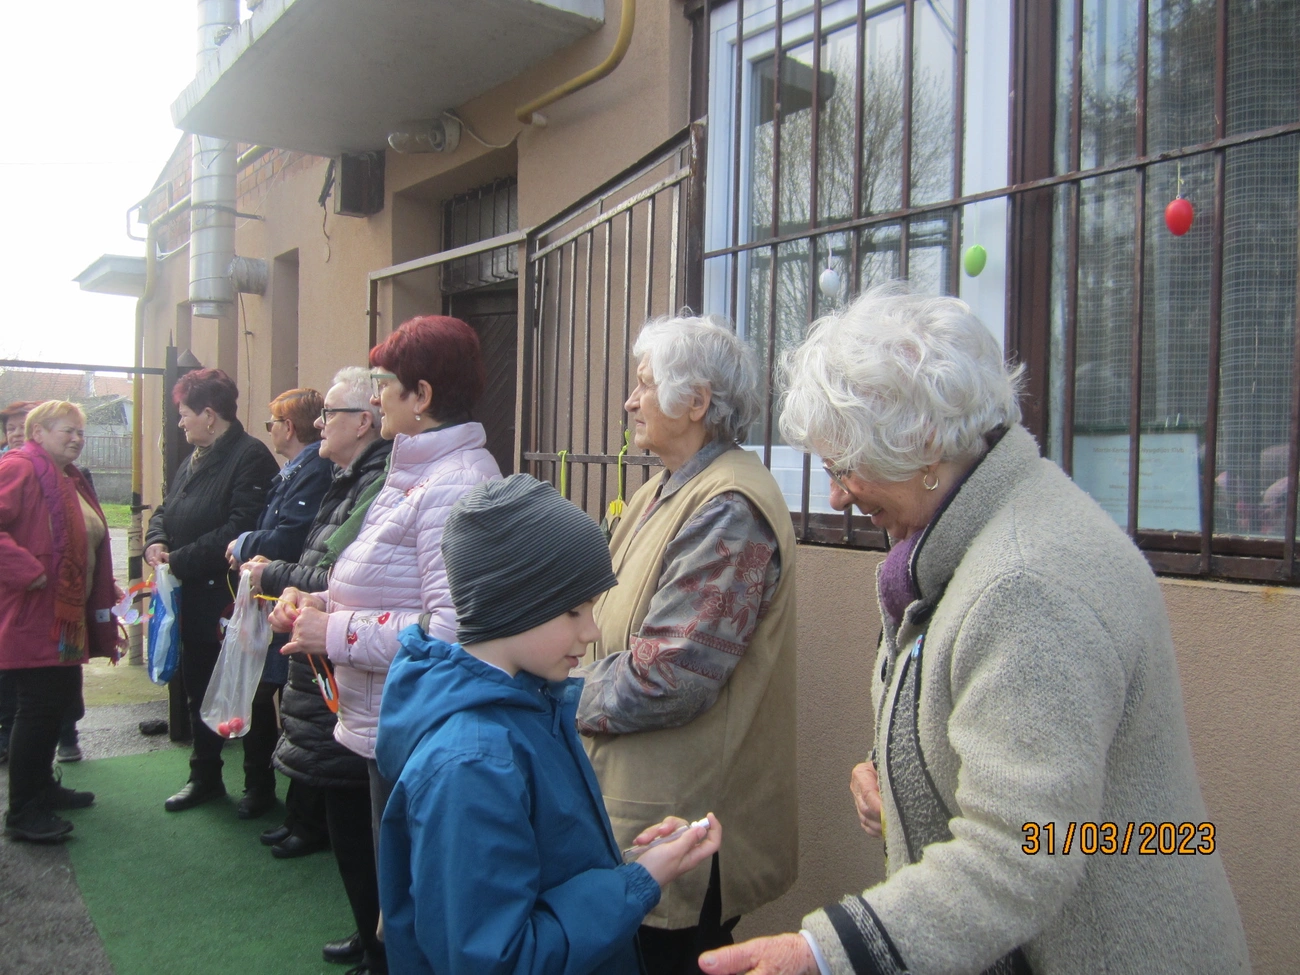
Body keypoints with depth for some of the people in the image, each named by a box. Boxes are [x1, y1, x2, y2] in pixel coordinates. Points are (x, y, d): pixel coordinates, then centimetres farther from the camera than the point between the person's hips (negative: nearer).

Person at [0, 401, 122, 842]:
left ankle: (42, 787, 33)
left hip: (67, 619, 9)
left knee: (61, 700, 17)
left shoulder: (73, 481, 17)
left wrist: (106, 588, 19)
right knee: (38, 706, -4)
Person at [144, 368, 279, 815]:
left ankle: (258, 782, 17)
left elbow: (239, 529, -24)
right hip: (192, 598, 9)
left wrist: (179, 561, -19)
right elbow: (165, 510, 19)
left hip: (231, 598, -9)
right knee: (198, 689, 18)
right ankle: (205, 777, 33)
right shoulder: (193, 460, 15)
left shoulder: (251, 457, -15)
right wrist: (155, 542, -3)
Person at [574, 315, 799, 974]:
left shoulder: (728, 508, -21)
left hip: (681, 827, -9)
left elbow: (665, 679, -26)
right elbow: (610, 627, 17)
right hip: (629, 801, 9)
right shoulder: (662, 493, 11)